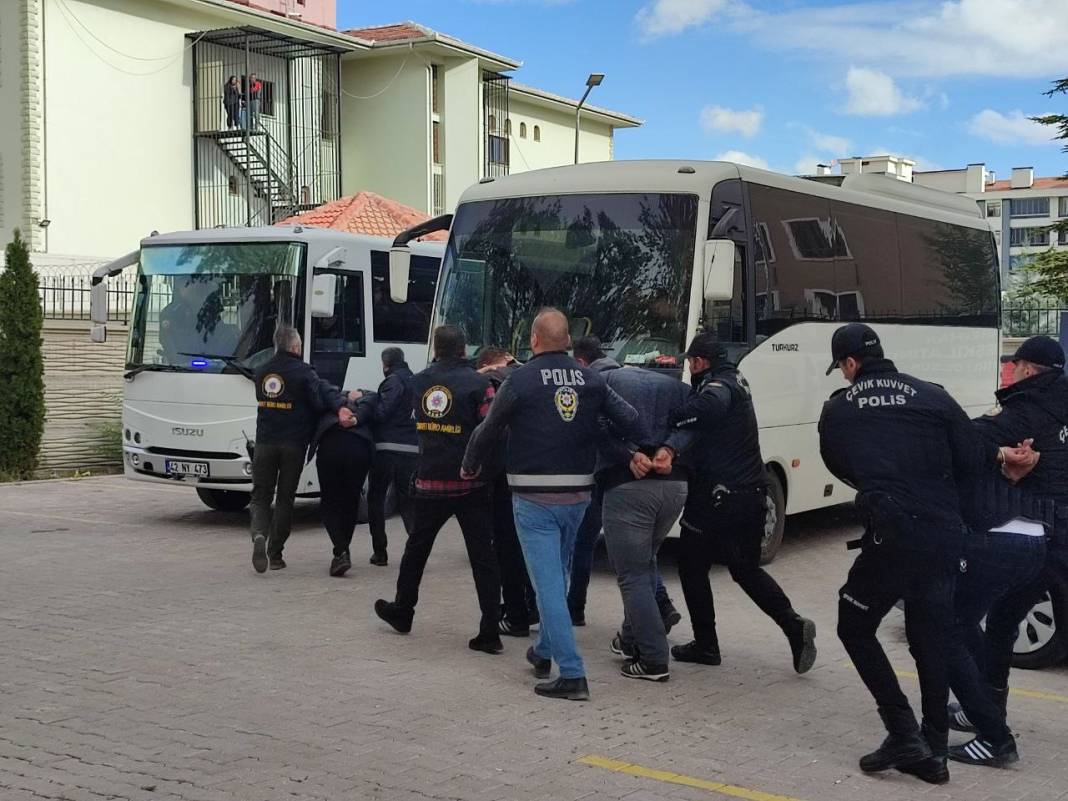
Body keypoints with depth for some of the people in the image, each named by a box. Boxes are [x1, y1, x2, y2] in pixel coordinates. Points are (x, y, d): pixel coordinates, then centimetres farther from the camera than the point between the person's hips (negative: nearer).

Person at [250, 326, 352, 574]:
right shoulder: (302, 372, -7)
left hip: (264, 443, 3)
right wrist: (340, 406, -37)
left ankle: (259, 535, -18)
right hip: (293, 444, -3)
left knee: (260, 496, 10)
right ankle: (275, 554, 9)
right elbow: (321, 392, -23)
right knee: (285, 498, 8)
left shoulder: (262, 373, 11)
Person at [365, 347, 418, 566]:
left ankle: (379, 551, 7)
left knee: (376, 499, 8)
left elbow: (381, 413, -16)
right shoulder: (415, 381, 16)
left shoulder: (394, 382, -9)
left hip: (387, 448, -6)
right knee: (405, 499, 12)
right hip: (412, 449, 7)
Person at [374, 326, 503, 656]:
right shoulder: (478, 383, -11)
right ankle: (489, 633, -3)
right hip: (470, 485, -3)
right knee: (483, 557, 0)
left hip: (430, 483, 3)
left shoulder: (419, 382, 4)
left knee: (416, 547, 21)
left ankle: (402, 611, 35)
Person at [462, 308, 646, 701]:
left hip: (534, 499, -5)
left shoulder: (520, 380, -9)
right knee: (557, 575, 22)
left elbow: (488, 431, -1)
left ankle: (572, 674, -10)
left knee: (548, 583, -5)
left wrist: (470, 467, 16)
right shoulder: (591, 380, 5)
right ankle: (544, 651, 37)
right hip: (577, 495, 5)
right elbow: (630, 420, 0)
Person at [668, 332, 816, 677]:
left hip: (716, 497, -8)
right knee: (746, 568, 19)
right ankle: (793, 625, 0)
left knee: (692, 565, 9)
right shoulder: (735, 383, 17)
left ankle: (705, 645, 14)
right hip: (753, 495, 9)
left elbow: (706, 408, -38)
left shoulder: (717, 386, -13)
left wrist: (666, 424, -31)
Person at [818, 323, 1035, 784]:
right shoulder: (932, 397, 6)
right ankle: (933, 752, 18)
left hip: (892, 536, -3)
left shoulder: (836, 412, 6)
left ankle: (903, 734, 4)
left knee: (855, 627, 14)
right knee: (932, 639, 15)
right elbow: (970, 460, 2)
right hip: (946, 535, 3)